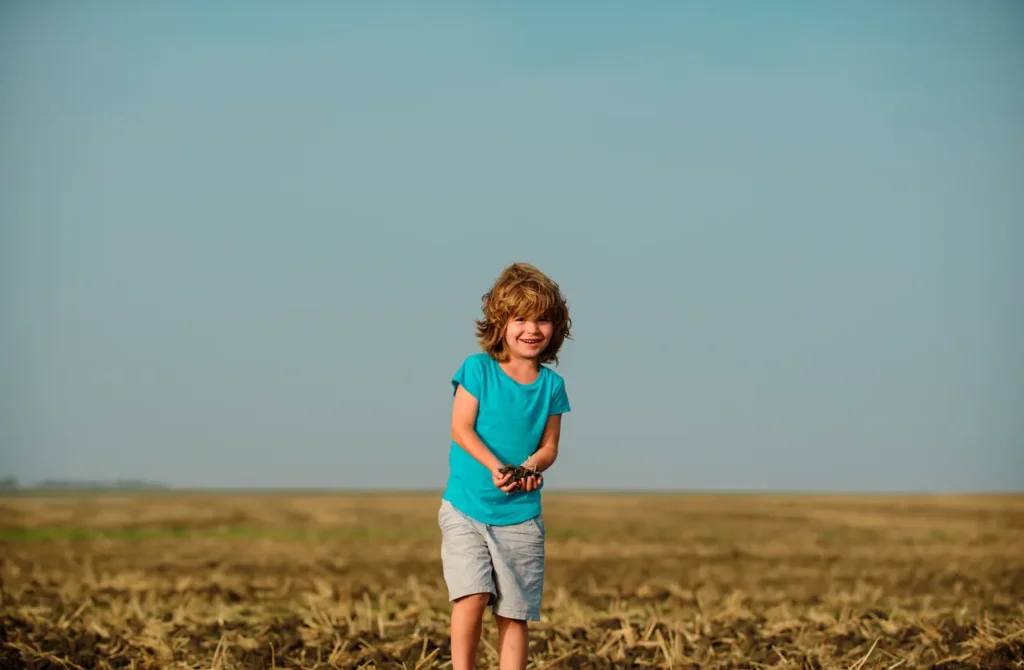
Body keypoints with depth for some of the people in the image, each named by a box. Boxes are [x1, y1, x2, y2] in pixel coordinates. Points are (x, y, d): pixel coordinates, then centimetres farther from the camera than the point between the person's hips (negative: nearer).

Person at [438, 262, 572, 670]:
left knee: (515, 613, 4)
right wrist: (495, 467, -23)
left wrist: (533, 465, -19)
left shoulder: (551, 385, 4)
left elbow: (549, 446, 4)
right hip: (466, 508, -2)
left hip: (521, 515, 3)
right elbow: (461, 429, -9)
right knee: (472, 596, -16)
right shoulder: (478, 369, -4)